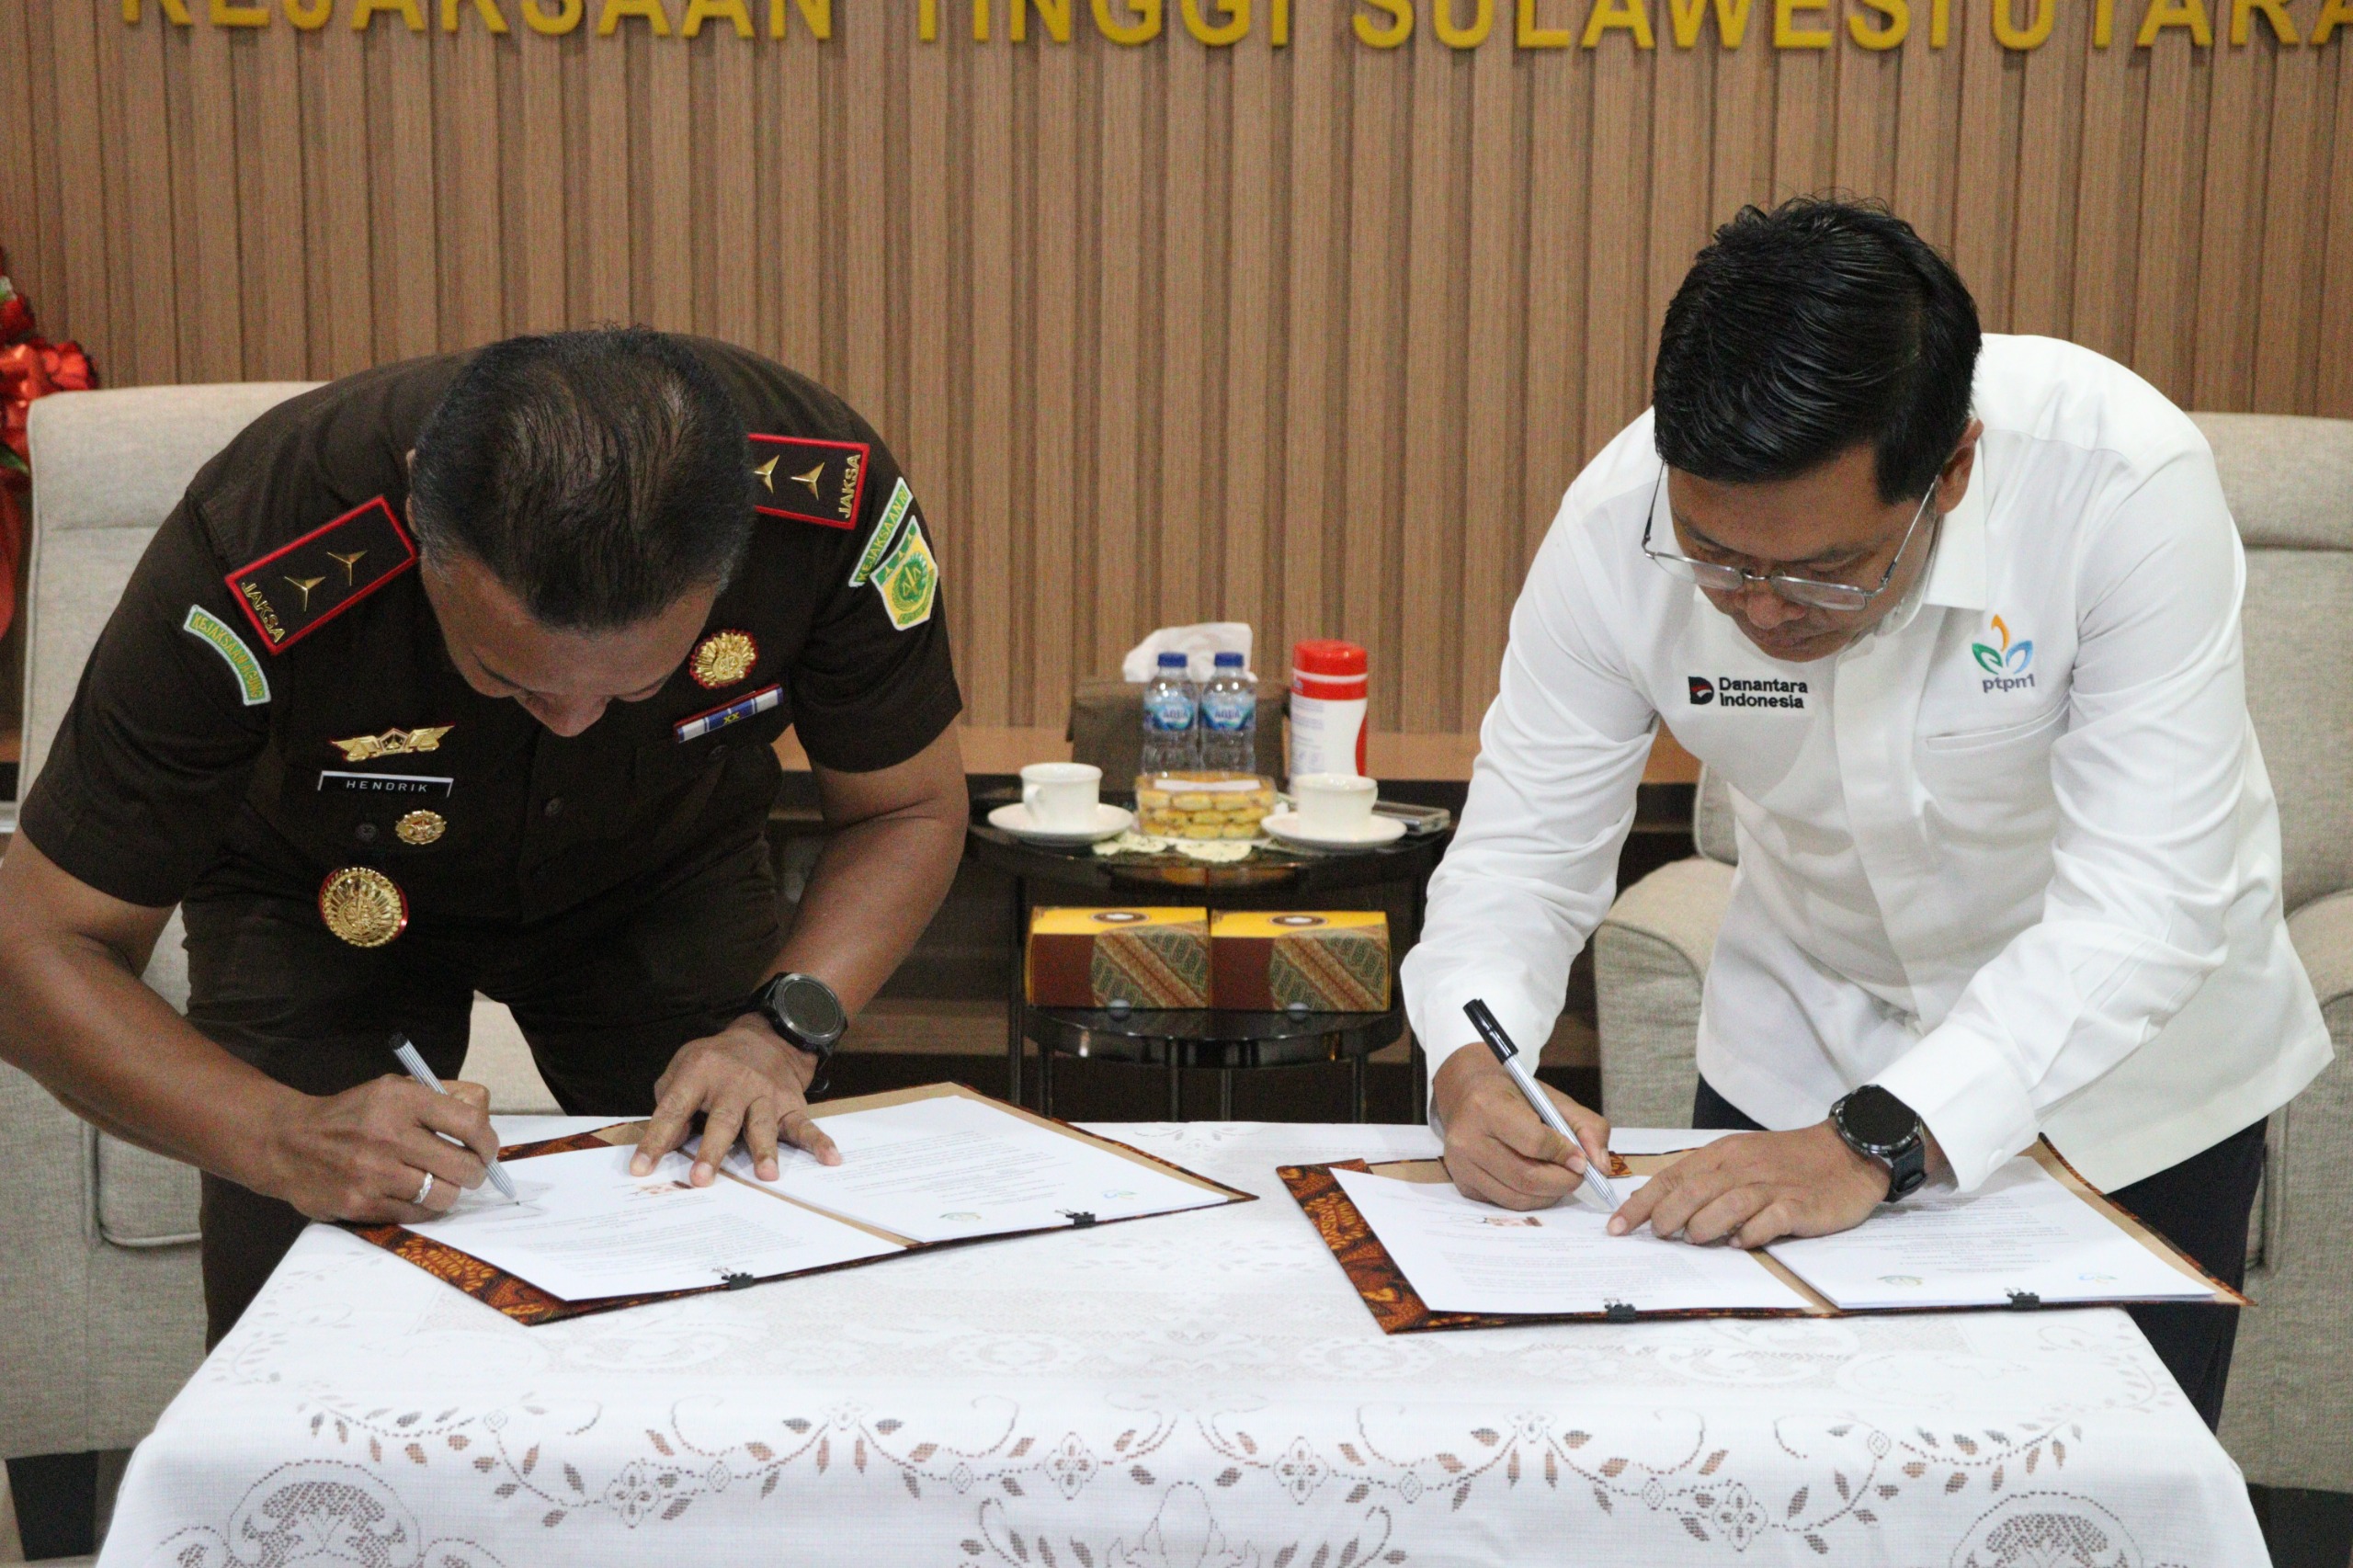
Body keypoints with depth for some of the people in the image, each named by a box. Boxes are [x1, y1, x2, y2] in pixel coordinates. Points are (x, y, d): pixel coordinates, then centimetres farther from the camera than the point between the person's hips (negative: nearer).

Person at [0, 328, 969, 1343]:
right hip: (324, 901, -1)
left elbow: (907, 813, -15)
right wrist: (283, 1139, -47)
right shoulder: (259, 579, -40)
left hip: (664, 877, 1)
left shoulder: (834, 502, -34)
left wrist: (781, 1031, -32)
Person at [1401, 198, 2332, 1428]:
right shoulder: (1616, 529, -24)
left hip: (2126, 1064, -2)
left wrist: (1876, 1141, -44)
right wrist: (1471, 1070, -36)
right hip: (1803, 1041, 2)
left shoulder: (2123, 483, -33)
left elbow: (2145, 909, -35)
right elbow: (1519, 856, -16)